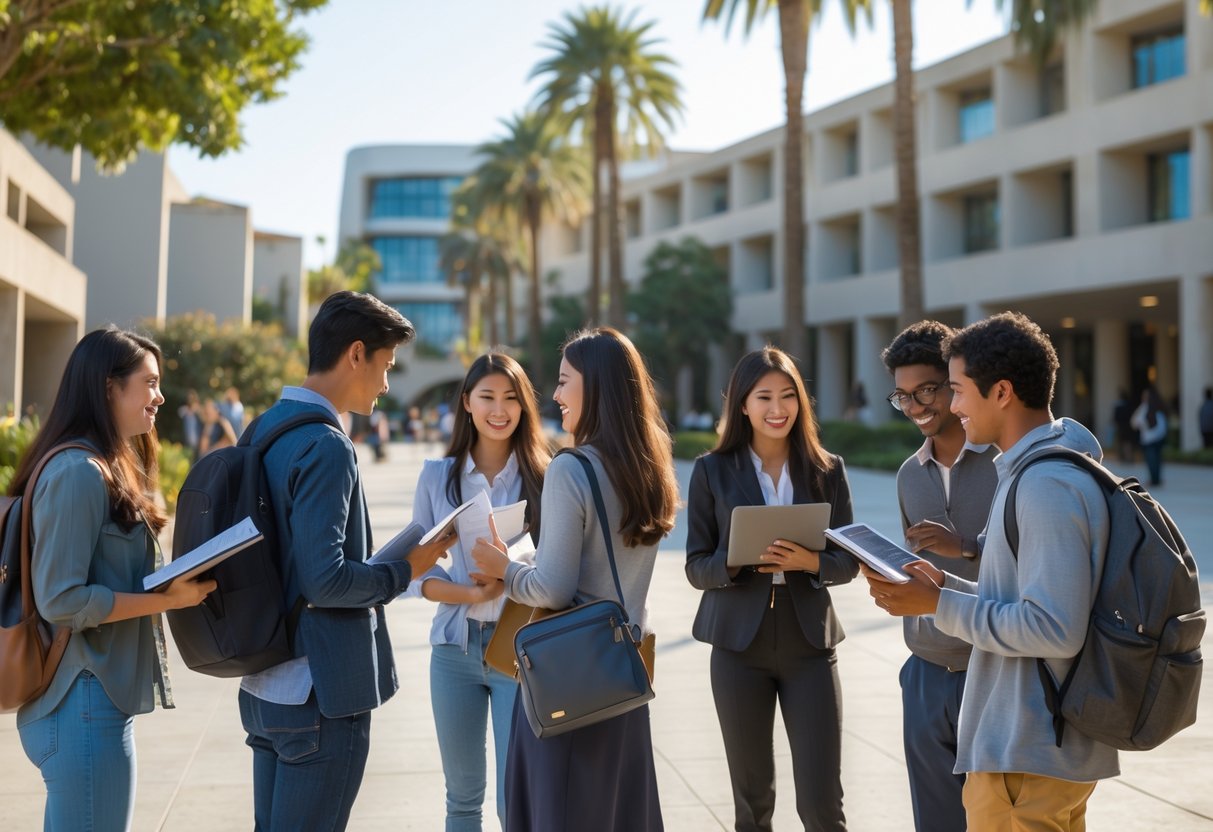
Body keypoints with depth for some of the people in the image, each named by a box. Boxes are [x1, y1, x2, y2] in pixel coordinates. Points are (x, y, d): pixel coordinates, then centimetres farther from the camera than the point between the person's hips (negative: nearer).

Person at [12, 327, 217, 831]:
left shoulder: (108, 468, 13)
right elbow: (62, 601, -20)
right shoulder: (78, 472, -17)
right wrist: (168, 599, -18)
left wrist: (172, 583, 6)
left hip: (98, 698, 10)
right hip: (85, 703, -10)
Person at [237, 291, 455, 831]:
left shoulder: (263, 429, 10)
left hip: (263, 685, 9)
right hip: (321, 695, -9)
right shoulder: (325, 446, -19)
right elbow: (326, 581, -24)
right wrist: (405, 570, -10)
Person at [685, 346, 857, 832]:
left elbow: (848, 561, 4)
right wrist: (738, 560, -20)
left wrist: (809, 561, -16)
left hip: (810, 645, 0)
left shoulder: (827, 469, 3)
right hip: (739, 646, 0)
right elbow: (696, 566, 0)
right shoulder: (713, 470, 0)